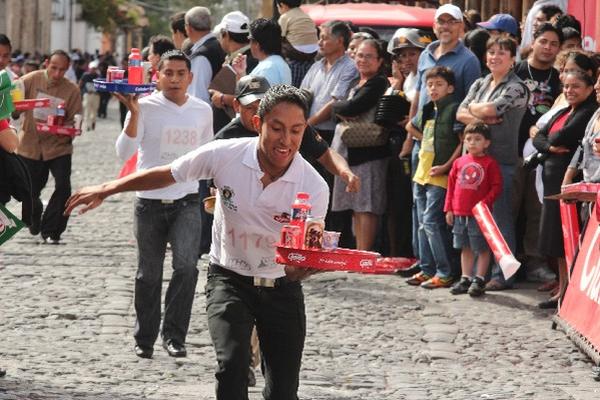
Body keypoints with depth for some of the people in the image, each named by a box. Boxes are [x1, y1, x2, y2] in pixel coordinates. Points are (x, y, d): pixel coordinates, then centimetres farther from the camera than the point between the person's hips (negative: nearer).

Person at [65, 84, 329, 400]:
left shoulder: (314, 187, -19)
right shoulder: (225, 155, -19)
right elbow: (165, 175, -3)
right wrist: (105, 190, -1)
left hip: (281, 287, 1)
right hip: (228, 278, -1)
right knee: (232, 364, -25)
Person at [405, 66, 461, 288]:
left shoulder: (454, 109, -8)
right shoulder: (427, 110, 14)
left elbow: (464, 142, -13)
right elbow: (410, 127, 35)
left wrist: (446, 166, -17)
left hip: (440, 177, -8)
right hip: (421, 175, 8)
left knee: (432, 222, -12)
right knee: (423, 224, 11)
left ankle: (444, 273, -8)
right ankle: (426, 269, 18)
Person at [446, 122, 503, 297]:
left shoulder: (490, 163, -6)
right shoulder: (459, 162, 8)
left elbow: (496, 187, -8)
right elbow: (451, 185, 12)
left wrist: (485, 202, -19)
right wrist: (449, 208, 9)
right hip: (460, 213, 5)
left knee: (482, 248, 2)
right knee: (466, 248, 15)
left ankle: (479, 280, 8)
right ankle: (465, 279, 23)